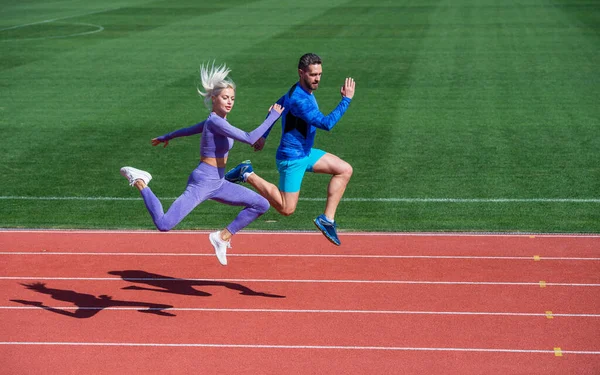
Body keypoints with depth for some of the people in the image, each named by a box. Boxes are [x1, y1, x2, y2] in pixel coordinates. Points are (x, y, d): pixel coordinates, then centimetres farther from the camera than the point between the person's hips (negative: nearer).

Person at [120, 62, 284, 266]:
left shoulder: (214, 120, 8)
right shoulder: (215, 122, -20)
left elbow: (188, 130, 25)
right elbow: (250, 139, -30)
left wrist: (166, 137, 43)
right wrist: (272, 117, -21)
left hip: (217, 184, 10)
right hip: (202, 183, -9)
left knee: (261, 204, 5)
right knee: (164, 224, -16)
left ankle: (223, 236, 8)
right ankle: (140, 183, 6)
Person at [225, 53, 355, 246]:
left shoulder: (300, 90, 5)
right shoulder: (299, 99, -28)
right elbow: (327, 123, -32)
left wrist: (263, 135, 25)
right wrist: (346, 99, -27)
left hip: (305, 153, 10)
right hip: (291, 159, -10)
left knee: (345, 170, 2)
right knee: (286, 209, -2)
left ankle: (327, 219, 3)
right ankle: (248, 175, 8)